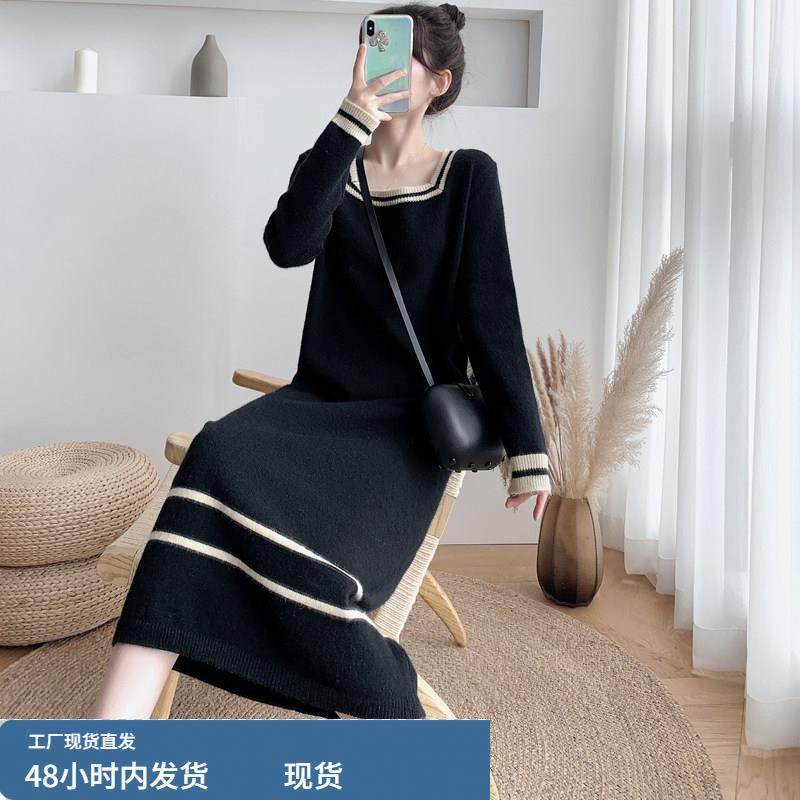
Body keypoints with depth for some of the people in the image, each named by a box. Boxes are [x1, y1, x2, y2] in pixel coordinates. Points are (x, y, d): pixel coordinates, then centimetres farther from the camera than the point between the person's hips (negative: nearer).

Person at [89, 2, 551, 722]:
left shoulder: (469, 176, 5)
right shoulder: (331, 169, 13)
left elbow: (492, 317, -1)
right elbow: (287, 245, -10)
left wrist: (527, 448, -5)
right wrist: (352, 119, -13)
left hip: (411, 419, -3)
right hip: (320, 398, 4)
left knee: (307, 551, -30)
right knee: (221, 454, -29)